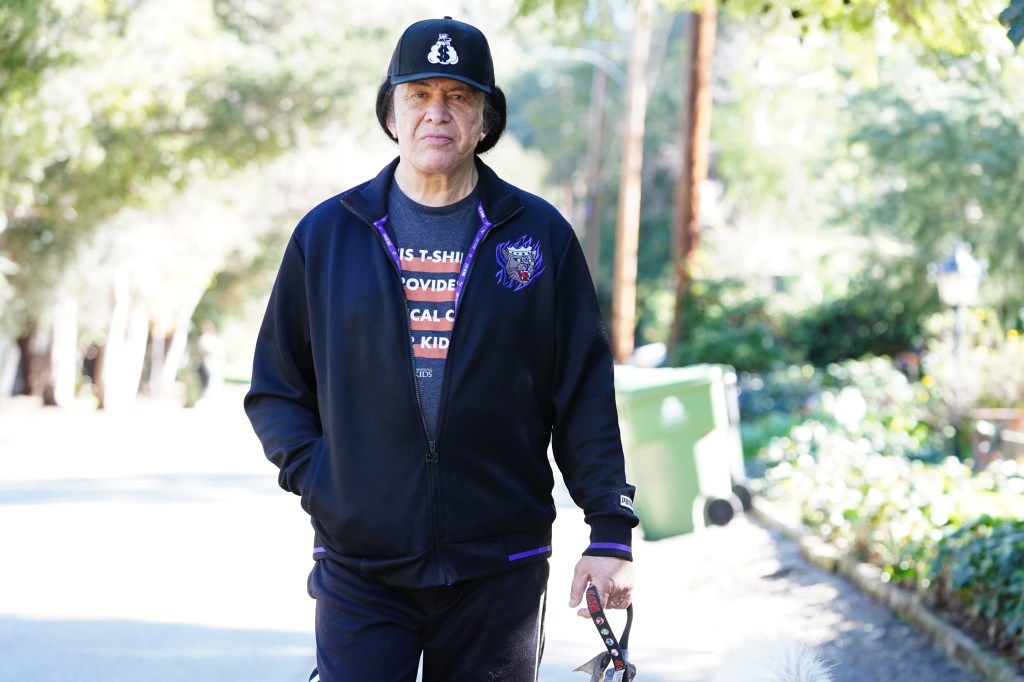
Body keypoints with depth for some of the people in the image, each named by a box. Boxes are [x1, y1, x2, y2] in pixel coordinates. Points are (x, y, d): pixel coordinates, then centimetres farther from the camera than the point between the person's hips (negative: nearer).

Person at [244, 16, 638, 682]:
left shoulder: (540, 234, 5)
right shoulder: (326, 234, 7)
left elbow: (586, 394, 4)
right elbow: (274, 389, 13)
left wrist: (611, 532, -1)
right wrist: (313, 476, -4)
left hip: (498, 571, 0)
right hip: (361, 571, 0)